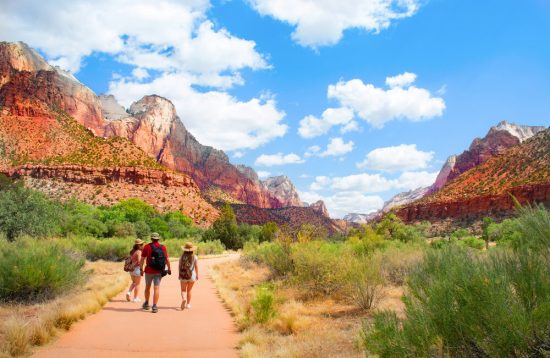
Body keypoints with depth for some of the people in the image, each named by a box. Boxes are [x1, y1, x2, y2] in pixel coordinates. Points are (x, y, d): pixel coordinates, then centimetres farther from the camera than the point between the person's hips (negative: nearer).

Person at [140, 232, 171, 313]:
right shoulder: (163, 247, 0)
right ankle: (154, 306, -3)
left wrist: (141, 269, 4)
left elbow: (142, 259, -5)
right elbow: (167, 259, 2)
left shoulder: (147, 247, -4)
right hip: (159, 271, 0)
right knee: (156, 288, 2)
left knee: (147, 287, 18)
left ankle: (146, 304, 31)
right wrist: (169, 269, 14)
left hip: (149, 271, 0)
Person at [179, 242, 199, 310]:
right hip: (192, 276, 1)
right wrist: (197, 275, 7)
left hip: (183, 275, -1)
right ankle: (188, 304, 19)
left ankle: (183, 299, -22)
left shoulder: (182, 257, -3)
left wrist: (179, 275, 9)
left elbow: (180, 266, -1)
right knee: (189, 290, 15)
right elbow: (196, 267, -4)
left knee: (183, 290, 6)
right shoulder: (195, 257, -4)